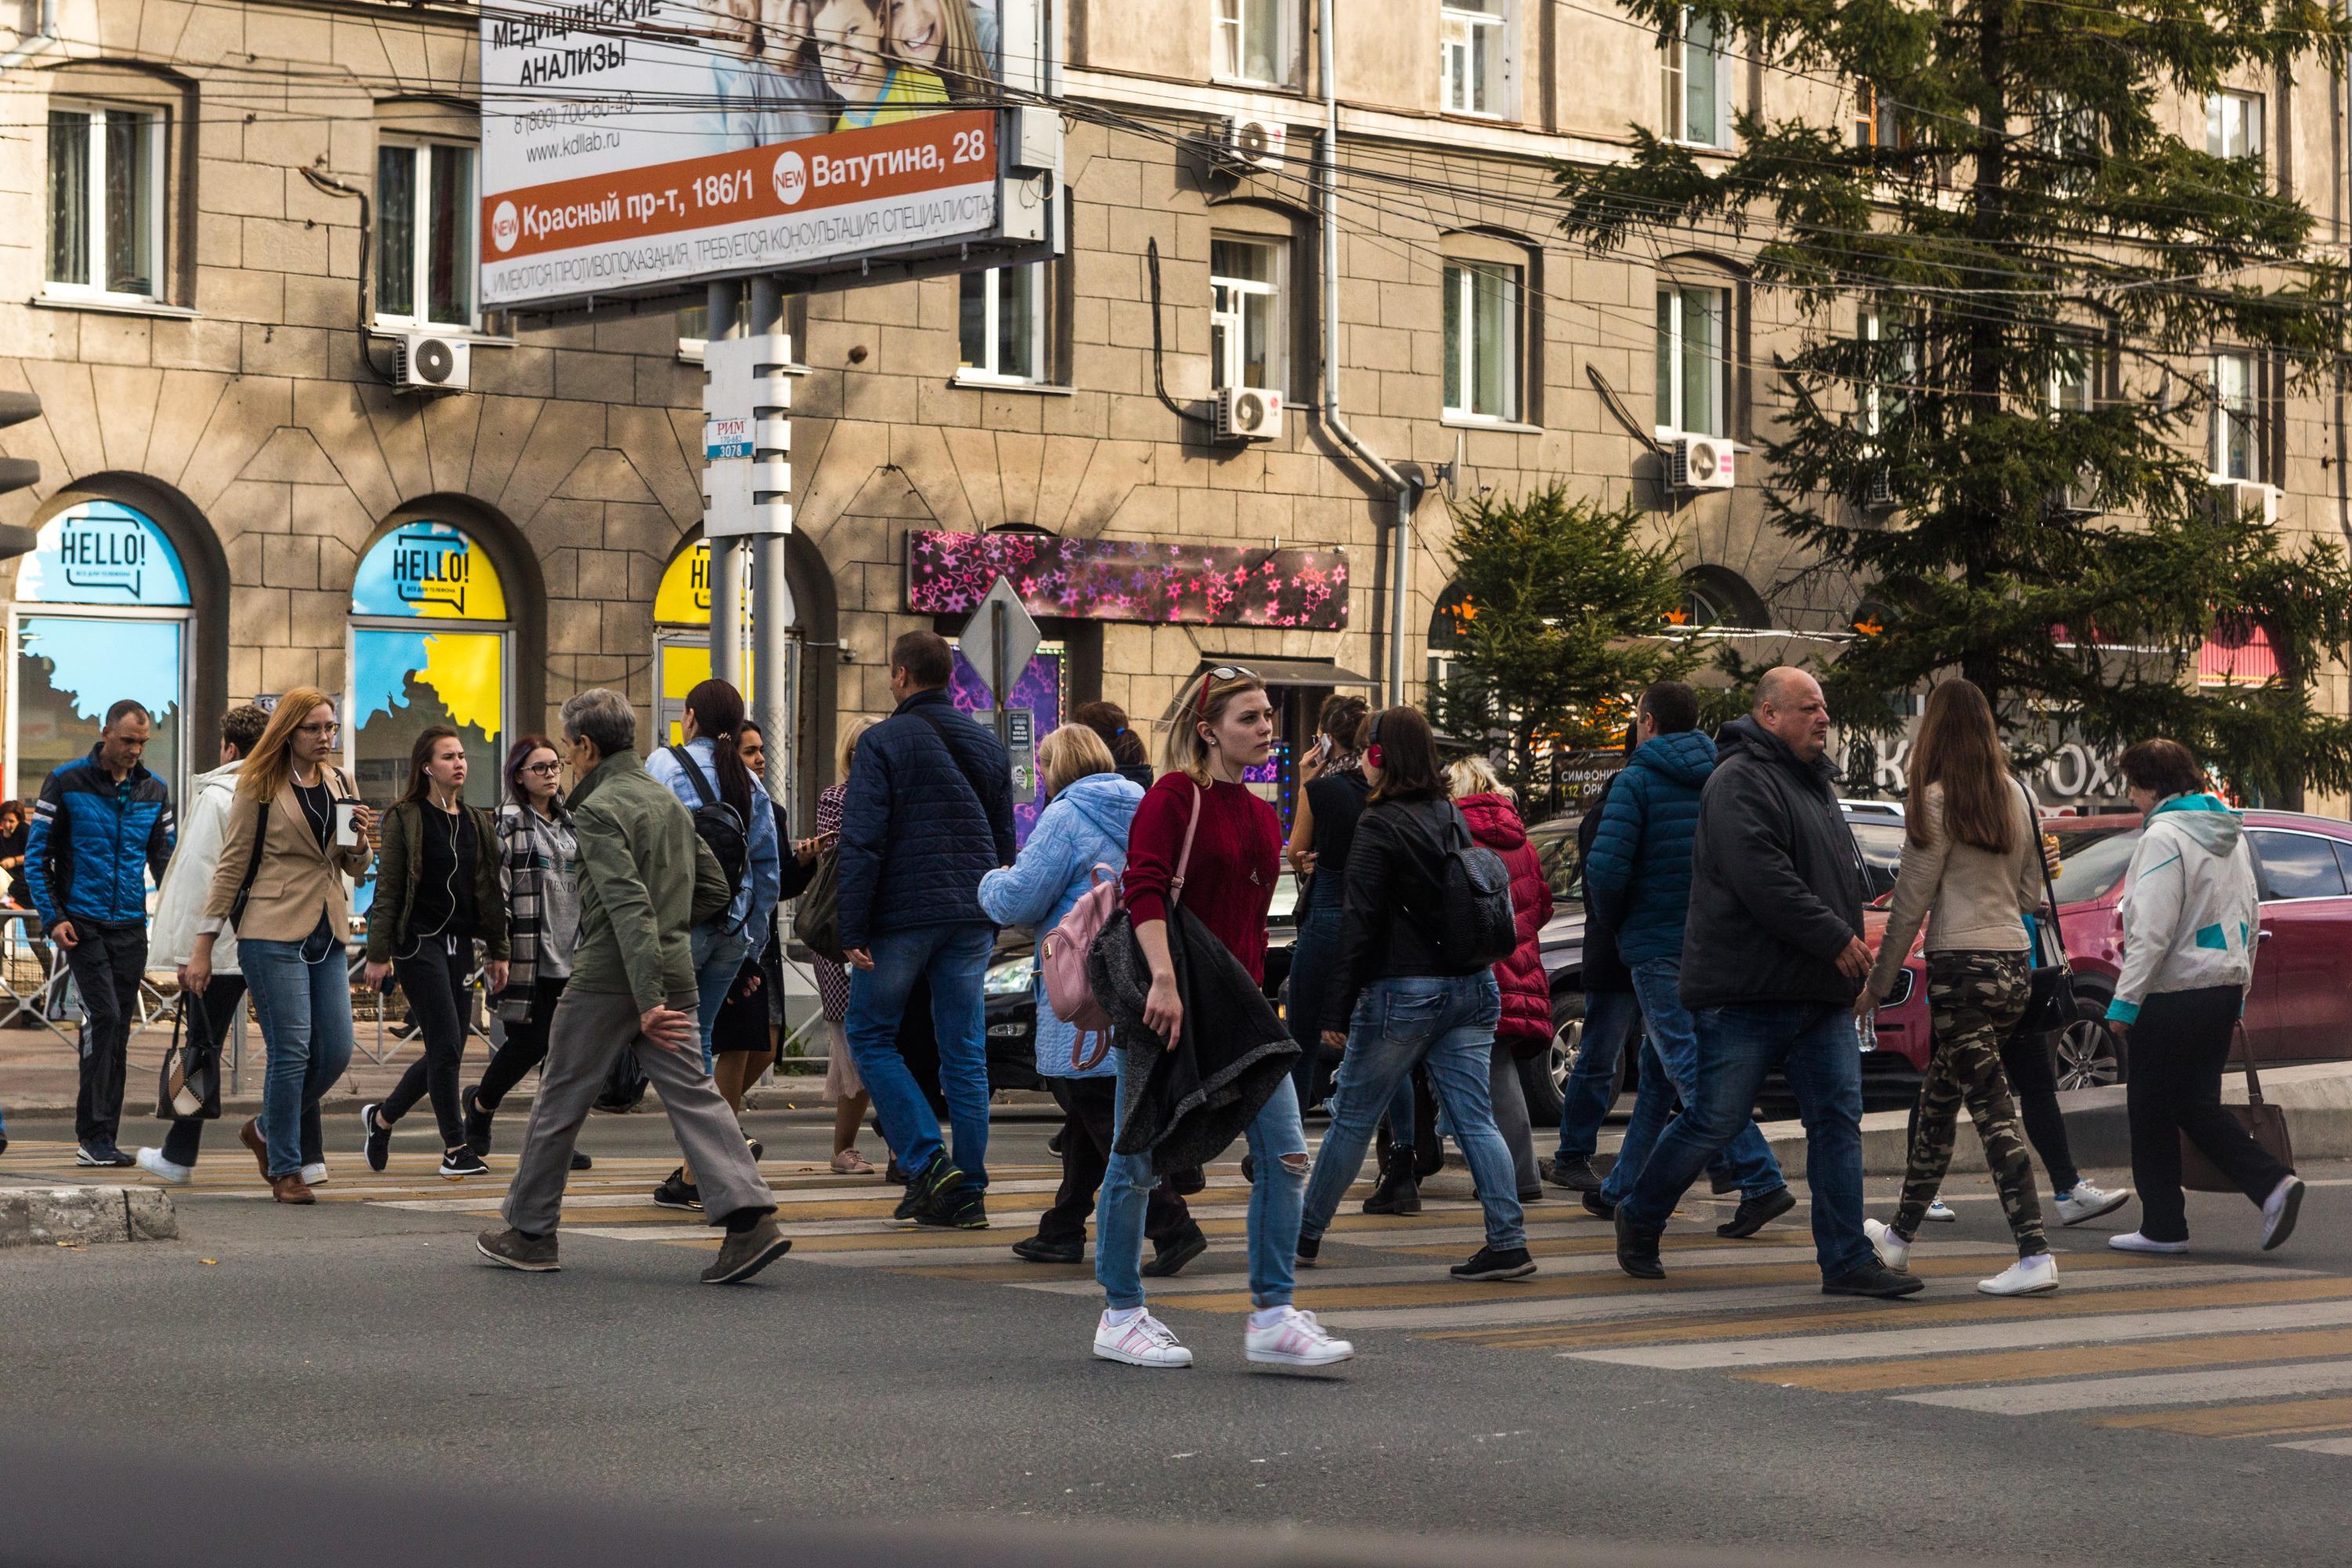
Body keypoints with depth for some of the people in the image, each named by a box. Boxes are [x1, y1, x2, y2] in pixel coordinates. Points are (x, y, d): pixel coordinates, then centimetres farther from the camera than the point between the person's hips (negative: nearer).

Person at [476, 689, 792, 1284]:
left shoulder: (598, 811, -11)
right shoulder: (669, 800, 14)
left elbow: (629, 905, -21)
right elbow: (714, 889, 20)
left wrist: (647, 998, -26)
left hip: (609, 976, -7)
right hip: (675, 971, 7)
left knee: (560, 1101, 7)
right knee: (693, 1095, 0)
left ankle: (530, 1233, 17)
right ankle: (751, 1218, -17)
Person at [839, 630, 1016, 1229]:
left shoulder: (883, 742, -5)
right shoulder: (988, 746, 13)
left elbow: (862, 842, -11)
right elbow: (1005, 843, 17)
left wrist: (853, 930, -11)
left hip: (902, 915, -5)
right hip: (971, 920, 5)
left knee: (870, 1034, 8)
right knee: (965, 1050, 7)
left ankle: (926, 1160, -6)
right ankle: (968, 1192, 5)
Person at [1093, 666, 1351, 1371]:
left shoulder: (1261, 816, 15)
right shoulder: (1174, 796, -9)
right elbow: (1145, 889, -21)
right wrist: (1164, 979, -32)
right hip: (1168, 1004, -7)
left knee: (1284, 1154, -4)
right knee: (1138, 1161, 4)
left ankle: (1272, 1317, 0)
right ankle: (1121, 1317, 15)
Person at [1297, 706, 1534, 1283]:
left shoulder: (1380, 825, -10)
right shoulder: (1453, 817, 12)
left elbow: (1360, 924, -13)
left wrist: (1337, 1008, -13)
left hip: (1405, 991, -6)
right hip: (1472, 988, 6)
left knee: (1352, 1116, 6)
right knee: (1474, 1118, 2)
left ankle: (1305, 1233, 17)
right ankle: (1508, 1241, -7)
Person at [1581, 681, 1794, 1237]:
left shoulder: (1637, 781, -9)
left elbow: (1606, 868, -18)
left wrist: (1614, 920, 1)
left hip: (1658, 947, -7)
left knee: (1693, 1071, -10)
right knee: (1658, 1071, 18)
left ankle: (1762, 1182, -20)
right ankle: (1625, 1188, 27)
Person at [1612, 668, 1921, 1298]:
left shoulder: (1816, 784, 20)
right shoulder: (1741, 781, -11)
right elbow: (1761, 876, -22)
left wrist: (1851, 948, 16)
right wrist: (1834, 939, -20)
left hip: (1821, 990, 8)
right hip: (1747, 990, -8)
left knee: (1838, 1117, 0)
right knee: (1716, 1119, -1)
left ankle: (1847, 1260, 0)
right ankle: (1638, 1218, 20)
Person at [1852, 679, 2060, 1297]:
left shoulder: (1937, 800, -10)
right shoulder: (2016, 796, 9)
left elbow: (1911, 901, -8)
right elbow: (2030, 892, 16)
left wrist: (1878, 983, -1)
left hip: (1962, 966, -7)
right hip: (2013, 962, 7)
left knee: (1994, 1111, -7)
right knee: (1938, 1102, 19)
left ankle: (2035, 1254, -13)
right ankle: (1902, 1234, 30)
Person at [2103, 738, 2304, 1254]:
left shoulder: (2165, 836, -15)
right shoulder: (2231, 834, 13)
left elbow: (2151, 930, -20)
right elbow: (2249, 917, 18)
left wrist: (2125, 1002, -17)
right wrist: (2238, 997, 23)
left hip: (2172, 994, -8)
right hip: (2223, 988, 8)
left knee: (2151, 1112, 4)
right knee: (2197, 1105, 13)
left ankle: (2163, 1225, 8)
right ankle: (2273, 1183, -4)